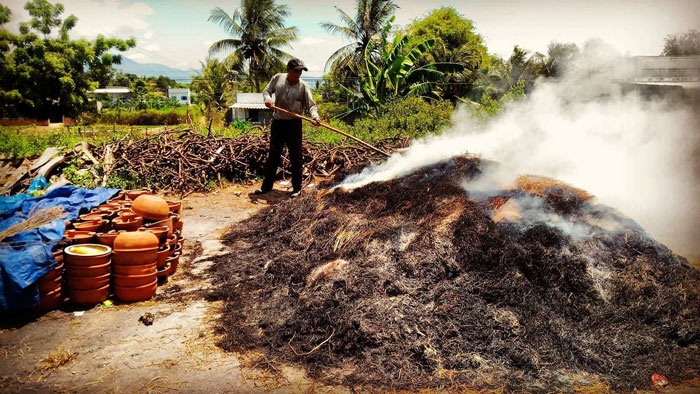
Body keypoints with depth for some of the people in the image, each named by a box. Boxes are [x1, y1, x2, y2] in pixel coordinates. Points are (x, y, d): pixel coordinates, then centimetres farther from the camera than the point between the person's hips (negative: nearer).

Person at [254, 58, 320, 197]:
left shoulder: (303, 86, -10)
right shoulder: (278, 78, -3)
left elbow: (311, 104, -14)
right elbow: (266, 90, 10)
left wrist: (315, 116, -34)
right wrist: (267, 98, -12)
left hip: (294, 124, -3)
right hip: (277, 122, 3)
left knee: (295, 156, 3)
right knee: (273, 155, 13)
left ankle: (297, 188, 15)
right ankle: (267, 185, 25)